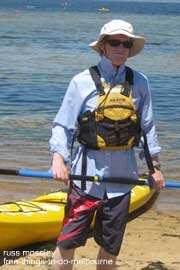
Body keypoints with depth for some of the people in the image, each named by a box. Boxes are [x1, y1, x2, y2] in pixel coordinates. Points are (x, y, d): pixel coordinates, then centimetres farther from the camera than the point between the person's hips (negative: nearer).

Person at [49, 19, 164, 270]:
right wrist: (58, 157, -17)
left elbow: (147, 127, 13)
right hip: (87, 171, -3)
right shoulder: (83, 81, -2)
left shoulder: (139, 82, 7)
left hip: (122, 173, 3)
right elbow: (63, 125, -3)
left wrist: (155, 166, 13)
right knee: (69, 240, -6)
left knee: (111, 245, 7)